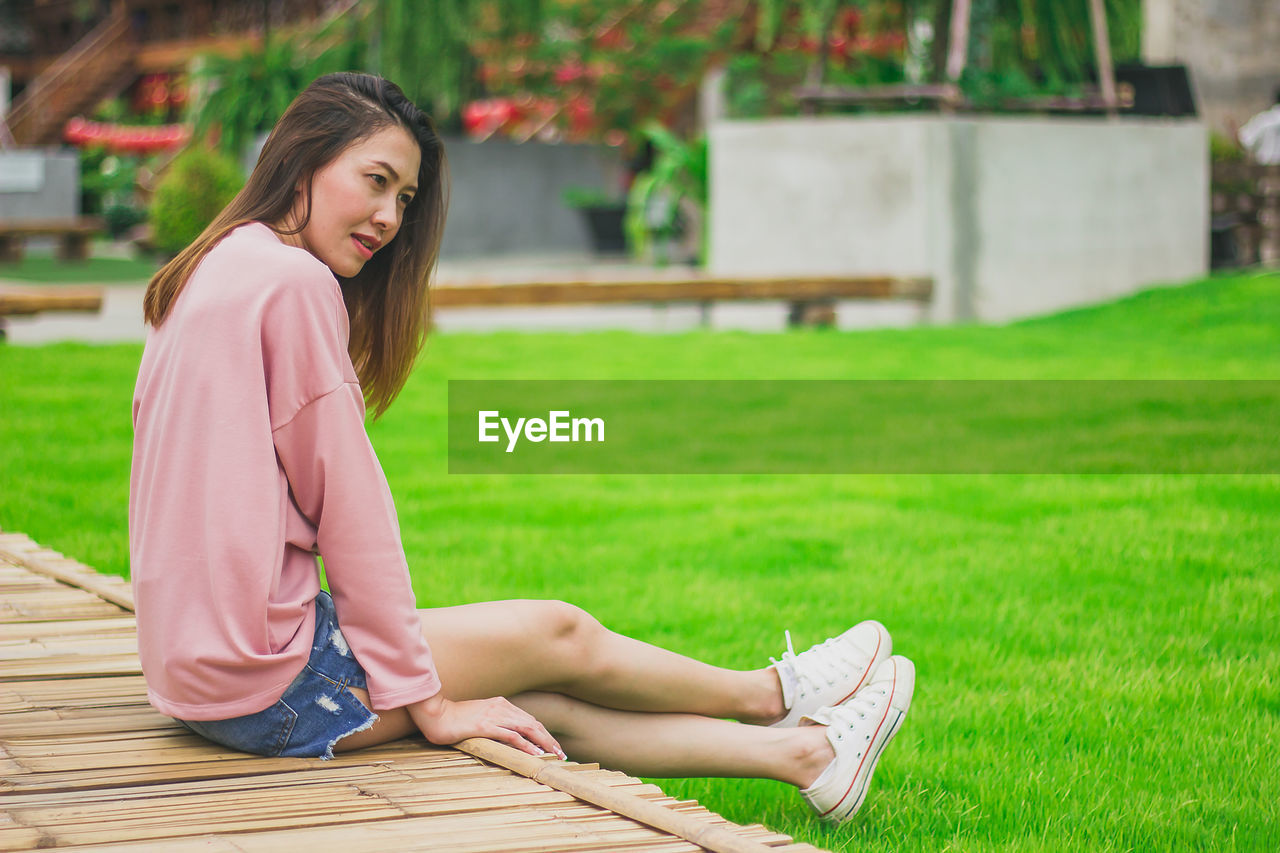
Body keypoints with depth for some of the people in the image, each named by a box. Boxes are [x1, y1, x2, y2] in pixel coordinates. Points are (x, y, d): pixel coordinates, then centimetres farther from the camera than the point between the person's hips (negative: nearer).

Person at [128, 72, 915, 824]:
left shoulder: (216, 271, 14)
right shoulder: (295, 283, -16)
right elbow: (346, 504, -15)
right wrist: (424, 699, -8)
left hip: (196, 670, 9)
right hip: (268, 684, -9)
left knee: (543, 704, 13)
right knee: (561, 636, 9)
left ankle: (799, 754, 23)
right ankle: (771, 696, 32)